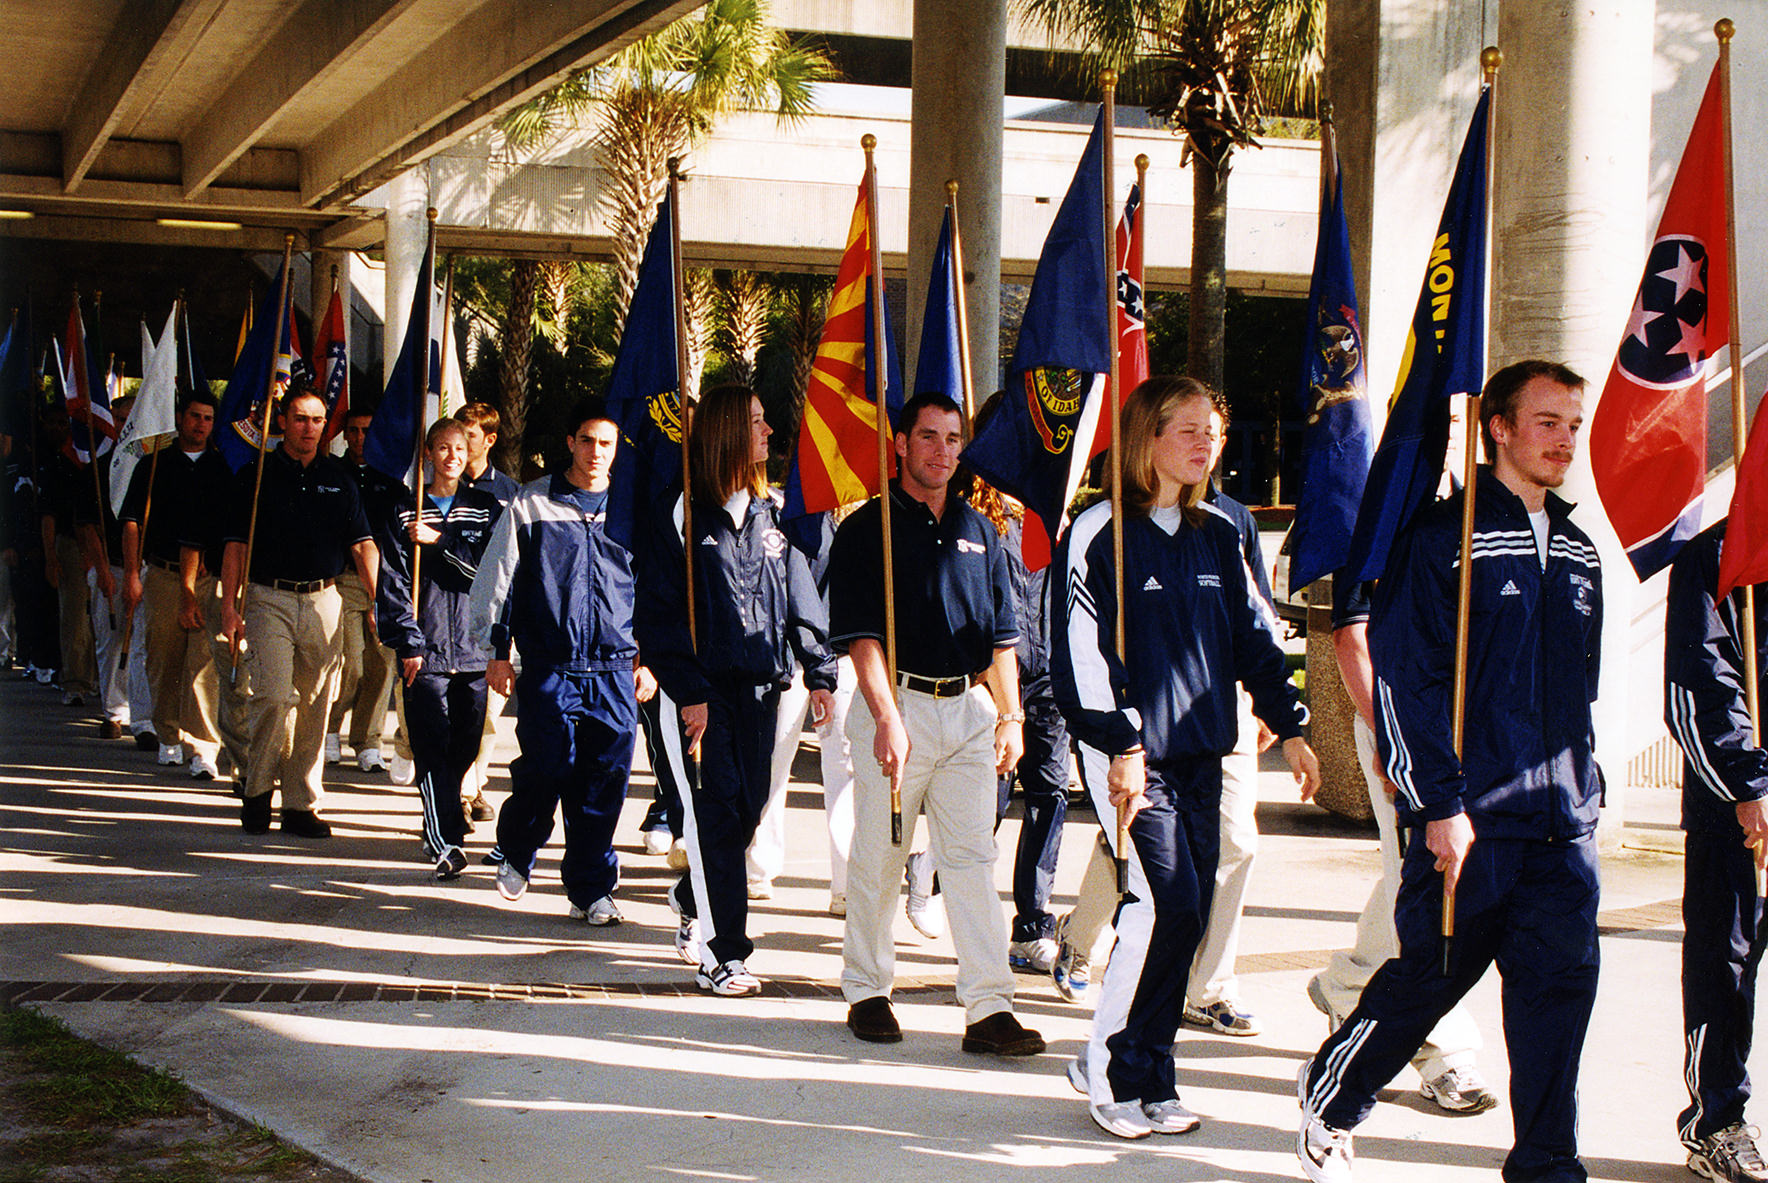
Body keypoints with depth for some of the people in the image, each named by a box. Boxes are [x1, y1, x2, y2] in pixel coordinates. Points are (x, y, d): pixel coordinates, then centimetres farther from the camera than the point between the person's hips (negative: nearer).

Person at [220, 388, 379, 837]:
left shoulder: (339, 477, 11)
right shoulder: (256, 475, 4)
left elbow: (362, 544, 9)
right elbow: (236, 544, 3)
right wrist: (229, 606, -5)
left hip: (324, 600, 3)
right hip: (269, 600, -3)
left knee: (315, 707, 4)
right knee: (274, 697, -15)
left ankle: (302, 804, 12)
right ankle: (257, 789, 4)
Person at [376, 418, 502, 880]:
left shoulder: (487, 509, 11)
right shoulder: (406, 513, 7)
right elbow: (393, 582, 3)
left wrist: (441, 541, -9)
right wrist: (406, 640, -6)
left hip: (474, 647, 2)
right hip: (425, 649, -2)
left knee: (465, 745, 4)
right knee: (432, 746, -10)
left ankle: (444, 826, 21)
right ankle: (445, 842, -13)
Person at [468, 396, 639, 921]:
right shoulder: (531, 504, 6)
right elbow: (495, 578, 10)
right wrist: (497, 650, 7)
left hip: (615, 666, 2)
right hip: (549, 666, -1)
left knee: (606, 778, -1)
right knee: (545, 769, -5)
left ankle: (591, 889, 10)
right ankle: (516, 853, 24)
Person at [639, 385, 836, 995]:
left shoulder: (769, 514, 12)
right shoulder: (684, 515, -6)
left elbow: (799, 598, 15)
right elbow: (661, 613, -8)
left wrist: (819, 672, 8)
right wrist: (688, 692, -14)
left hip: (761, 684, 6)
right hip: (704, 686, -6)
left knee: (750, 805, 9)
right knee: (718, 811, -6)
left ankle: (692, 896, 36)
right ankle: (721, 956, 0)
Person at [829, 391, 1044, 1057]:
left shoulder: (977, 531, 15)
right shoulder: (868, 529, -1)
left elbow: (1001, 635, 17)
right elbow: (862, 635, -9)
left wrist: (1010, 716, 10)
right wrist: (887, 717, -18)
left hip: (970, 708, 4)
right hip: (897, 703, -4)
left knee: (973, 857, 0)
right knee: (878, 859, 4)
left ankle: (989, 1008, -1)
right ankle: (867, 991, 19)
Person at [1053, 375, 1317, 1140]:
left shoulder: (1217, 536, 14)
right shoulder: (1101, 531, -7)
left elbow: (1253, 636, 17)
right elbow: (1083, 648, -12)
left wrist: (1290, 727, 10)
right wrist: (1122, 745, -17)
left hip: (1199, 752, 7)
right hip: (1131, 752, -7)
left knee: (1189, 911, 4)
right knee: (1168, 904, -15)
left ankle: (1147, 1077, 13)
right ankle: (1105, 1068, 1)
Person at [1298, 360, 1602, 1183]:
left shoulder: (1578, 554, 14)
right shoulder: (1442, 538, -7)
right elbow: (1403, 681, -11)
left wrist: (1582, 789, 19)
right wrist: (1441, 805, -15)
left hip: (1565, 824, 6)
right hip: (1470, 819, -6)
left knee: (1560, 989, 2)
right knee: (1431, 976, 4)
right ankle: (1327, 1102, 27)